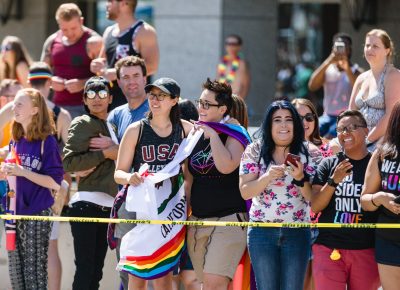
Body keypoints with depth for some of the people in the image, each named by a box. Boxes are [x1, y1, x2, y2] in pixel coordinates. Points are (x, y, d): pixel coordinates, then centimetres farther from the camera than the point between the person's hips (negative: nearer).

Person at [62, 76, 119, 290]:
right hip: (86, 205, -9)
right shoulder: (83, 124, -4)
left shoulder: (109, 126, 21)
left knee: (95, 272, 8)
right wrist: (105, 154, -15)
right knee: (85, 271, -13)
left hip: (105, 206, 9)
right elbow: (68, 162, -17)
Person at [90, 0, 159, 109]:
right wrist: (98, 66, 0)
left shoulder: (144, 32, -8)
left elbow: (151, 67, -17)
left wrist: (117, 73, -19)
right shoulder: (109, 32, 16)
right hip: (110, 101, 8)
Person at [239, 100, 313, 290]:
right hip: (262, 231, 0)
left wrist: (300, 178, -19)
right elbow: (245, 192, -5)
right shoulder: (255, 151, 0)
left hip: (297, 232, 0)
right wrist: (268, 177, -20)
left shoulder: (306, 153, 1)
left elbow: (313, 198, -1)